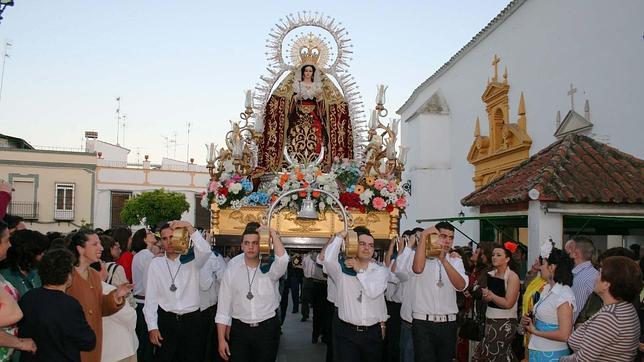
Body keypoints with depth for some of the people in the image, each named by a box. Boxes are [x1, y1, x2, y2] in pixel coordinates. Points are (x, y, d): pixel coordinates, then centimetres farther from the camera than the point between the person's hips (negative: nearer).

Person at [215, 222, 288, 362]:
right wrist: (221, 339, -3)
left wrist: (272, 233, -25)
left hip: (267, 328, 0)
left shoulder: (269, 268, -4)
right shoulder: (232, 271, -1)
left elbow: (282, 259, -29)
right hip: (240, 329, 1)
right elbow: (223, 306, 1)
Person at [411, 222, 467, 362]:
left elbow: (461, 286, -11)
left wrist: (444, 260, -21)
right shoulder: (423, 257, -1)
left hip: (448, 324, 4)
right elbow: (418, 268, -27)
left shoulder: (456, 261, 8)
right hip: (423, 323, -4)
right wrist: (423, 236, -21)